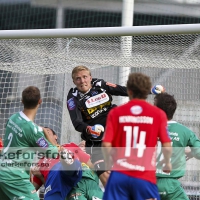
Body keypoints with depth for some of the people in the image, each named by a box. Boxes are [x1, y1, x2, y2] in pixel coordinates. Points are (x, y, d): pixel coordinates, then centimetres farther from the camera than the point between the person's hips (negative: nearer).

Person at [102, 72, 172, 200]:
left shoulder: (116, 113, 3)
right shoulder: (158, 114, 0)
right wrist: (167, 163, 18)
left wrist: (109, 163, 17)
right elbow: (167, 146, -2)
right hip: (145, 176, -1)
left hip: (119, 174, 1)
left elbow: (106, 145, -2)